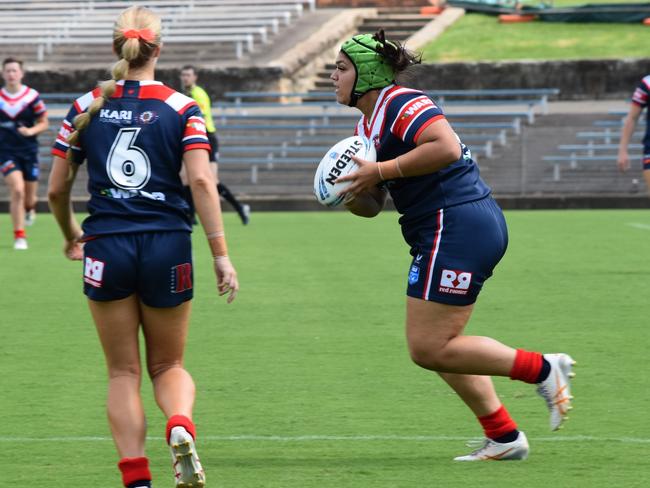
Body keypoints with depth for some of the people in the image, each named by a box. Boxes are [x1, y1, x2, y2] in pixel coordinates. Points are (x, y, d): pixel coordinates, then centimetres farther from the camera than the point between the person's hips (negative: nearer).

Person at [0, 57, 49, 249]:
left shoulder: (32, 96, -7)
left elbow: (43, 123, 0)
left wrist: (31, 131, -17)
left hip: (29, 151, 0)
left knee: (29, 197, 9)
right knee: (17, 190, -19)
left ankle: (29, 208, 49)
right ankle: (19, 236, -9)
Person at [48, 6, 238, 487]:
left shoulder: (86, 107, 4)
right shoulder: (182, 108, -1)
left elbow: (56, 190, 6)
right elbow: (202, 181, -12)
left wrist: (71, 236, 25)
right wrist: (221, 254, -11)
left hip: (106, 249, 0)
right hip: (168, 248, 0)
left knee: (123, 372, 10)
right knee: (168, 365, 15)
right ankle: (181, 428, -17)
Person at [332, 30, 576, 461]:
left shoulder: (401, 104, -12)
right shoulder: (366, 126, 18)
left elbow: (447, 147, -29)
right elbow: (372, 205, 20)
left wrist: (381, 171, -24)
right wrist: (350, 194, -3)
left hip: (459, 227, -11)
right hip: (446, 234, 11)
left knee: (429, 349, -10)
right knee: (438, 345, 14)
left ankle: (543, 369, -4)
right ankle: (504, 437, 17)